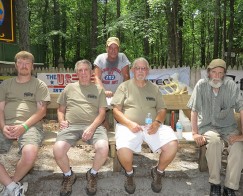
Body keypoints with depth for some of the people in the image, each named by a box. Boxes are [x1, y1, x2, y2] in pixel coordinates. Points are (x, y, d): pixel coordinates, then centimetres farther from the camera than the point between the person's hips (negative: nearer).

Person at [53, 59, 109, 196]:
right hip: (71, 125, 1)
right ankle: (69, 175, 4)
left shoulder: (98, 90, 16)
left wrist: (92, 128, -11)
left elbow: (102, 113, 7)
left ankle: (93, 174, 2)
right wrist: (62, 121, 1)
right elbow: (61, 109, 24)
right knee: (58, 149, -29)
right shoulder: (70, 88, 21)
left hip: (93, 125, -1)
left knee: (103, 148, -31)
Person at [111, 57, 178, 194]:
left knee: (172, 144, -23)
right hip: (129, 125, -2)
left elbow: (162, 109, 14)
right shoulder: (124, 86, 9)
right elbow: (116, 110, 2)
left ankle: (158, 172, 7)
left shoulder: (154, 88, 18)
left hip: (152, 126, 3)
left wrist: (157, 123, -8)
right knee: (123, 149, -33)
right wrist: (129, 123, -15)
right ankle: (129, 173, 4)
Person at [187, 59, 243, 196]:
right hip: (208, 125, -1)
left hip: (228, 126, 2)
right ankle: (215, 183, -16)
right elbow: (194, 110, -8)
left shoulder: (230, 85, -9)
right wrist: (195, 133, -13)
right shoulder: (201, 85, -10)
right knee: (214, 140, -33)